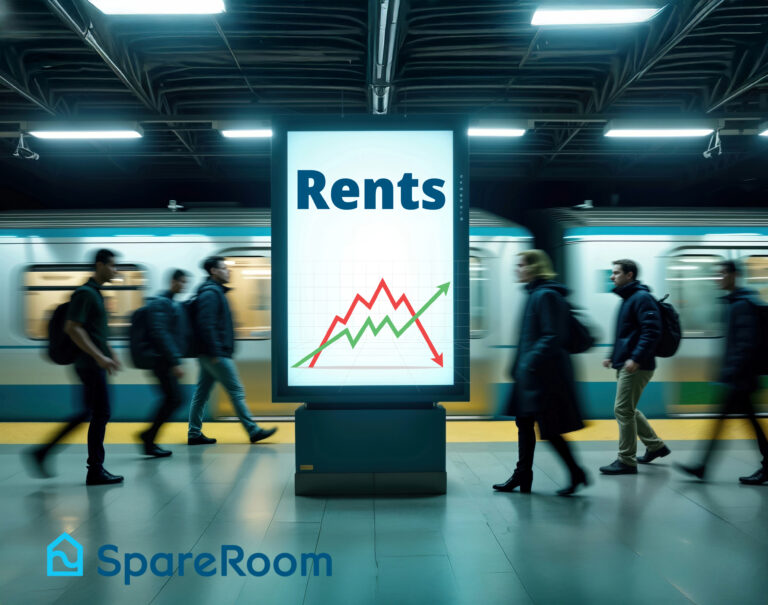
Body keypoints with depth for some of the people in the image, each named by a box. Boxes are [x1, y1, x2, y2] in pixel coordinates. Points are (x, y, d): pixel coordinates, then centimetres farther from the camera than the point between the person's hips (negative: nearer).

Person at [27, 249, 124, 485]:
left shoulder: (95, 293, 17)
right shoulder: (85, 293, -13)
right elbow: (72, 328, -21)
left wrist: (111, 353, 19)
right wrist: (99, 357, -23)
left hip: (94, 363, 10)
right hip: (90, 364, -10)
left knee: (88, 413, 15)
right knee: (101, 414, -4)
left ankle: (43, 452, 20)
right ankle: (95, 471, 5)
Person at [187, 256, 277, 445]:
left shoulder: (215, 291, 18)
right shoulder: (210, 293, -13)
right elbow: (207, 325, -21)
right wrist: (215, 353, -23)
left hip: (210, 355, 10)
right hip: (216, 354, -10)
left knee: (201, 394, 10)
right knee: (236, 392, -4)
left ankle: (194, 434, 14)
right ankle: (253, 431, 1)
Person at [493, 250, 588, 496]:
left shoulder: (546, 296, -15)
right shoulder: (535, 294, 15)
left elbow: (553, 337, -21)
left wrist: (530, 362, -23)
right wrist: (519, 366, 20)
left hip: (546, 374, -10)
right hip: (532, 374, 10)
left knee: (549, 429, -2)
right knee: (524, 423, 13)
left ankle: (576, 473, 12)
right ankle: (522, 476, 21)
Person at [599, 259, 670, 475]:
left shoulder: (642, 298, -13)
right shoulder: (627, 299, 18)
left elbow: (652, 331, -22)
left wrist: (636, 358, -27)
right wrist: (613, 356, 19)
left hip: (636, 367, -10)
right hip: (625, 366, 10)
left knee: (623, 410, -6)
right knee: (628, 409, 18)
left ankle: (626, 461, 2)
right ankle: (655, 446, 31)